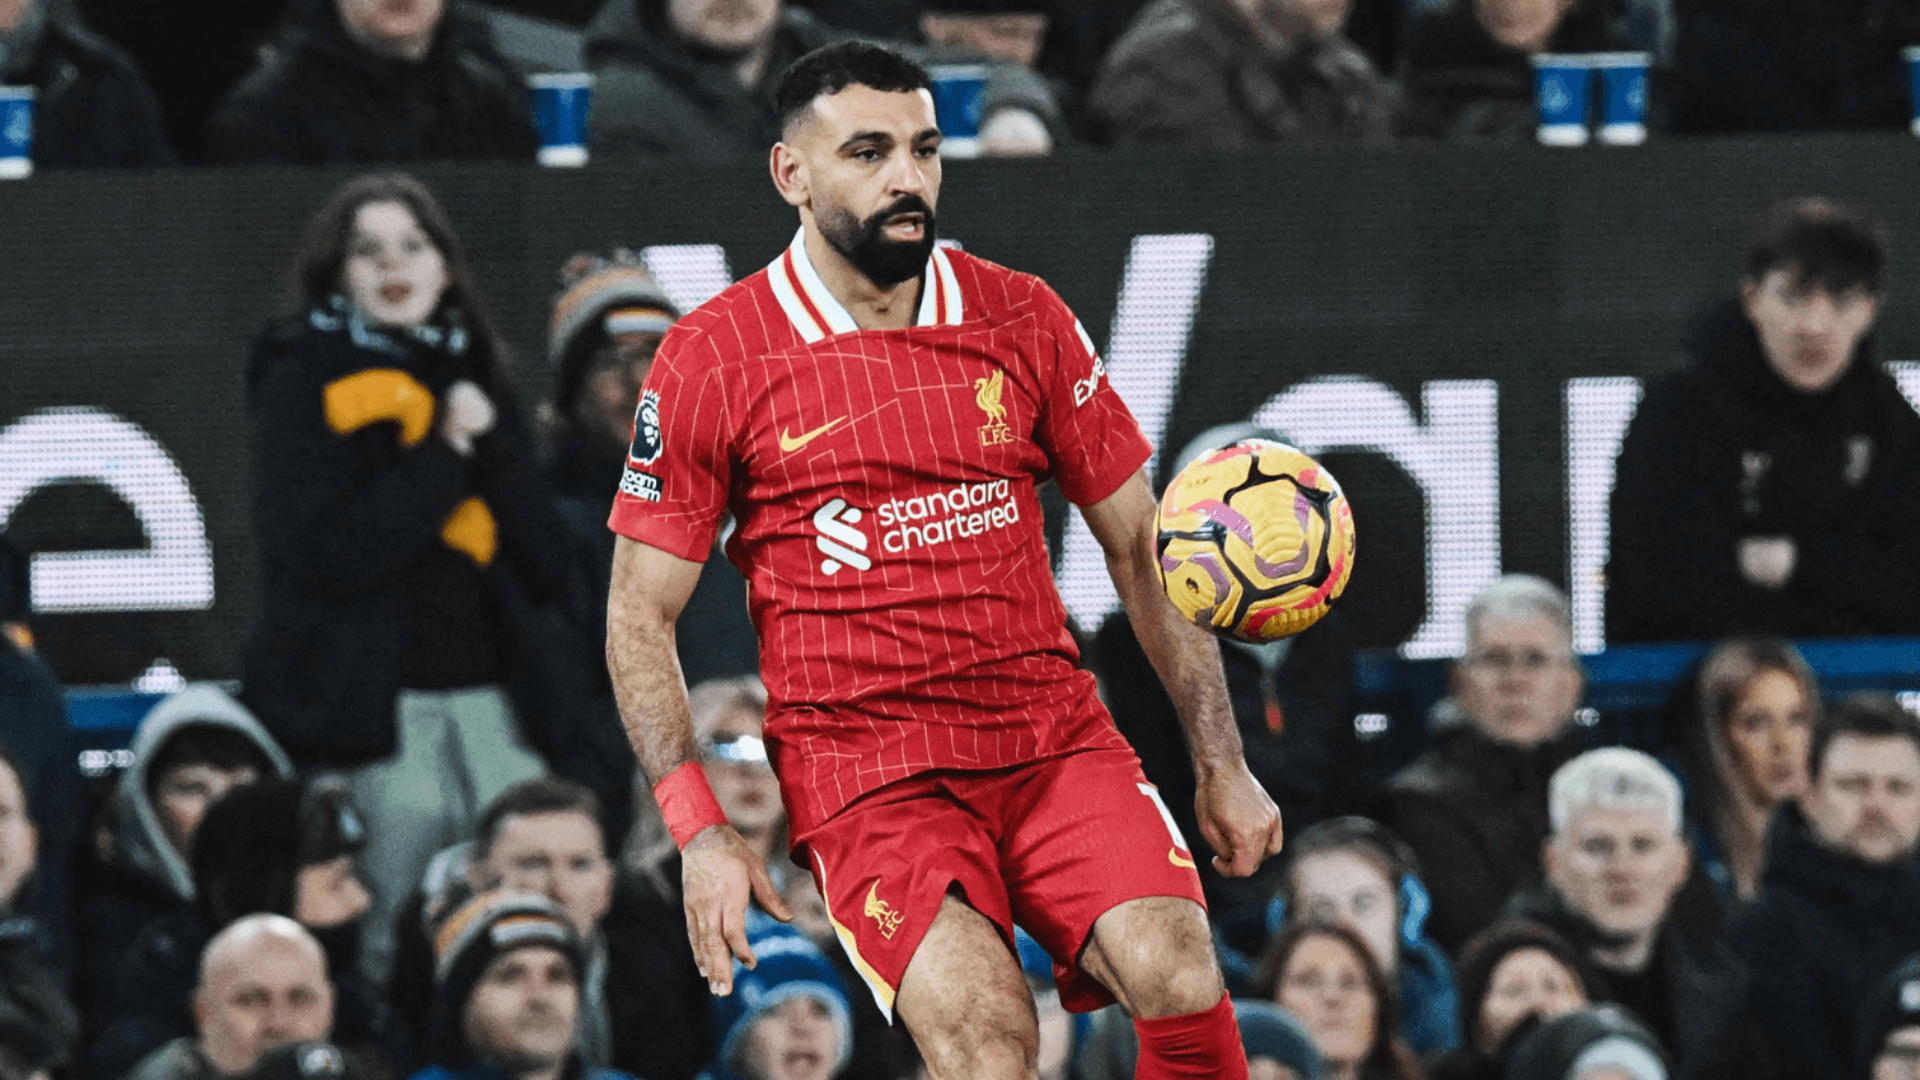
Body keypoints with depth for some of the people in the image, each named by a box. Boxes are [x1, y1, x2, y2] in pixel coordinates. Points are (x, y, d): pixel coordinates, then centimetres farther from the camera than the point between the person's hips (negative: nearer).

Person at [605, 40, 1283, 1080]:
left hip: (1053, 735, 3)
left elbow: (1140, 547, 15)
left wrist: (1219, 763, 11)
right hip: (861, 766, -3)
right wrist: (701, 835, -6)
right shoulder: (709, 359, -1)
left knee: (1179, 980, -23)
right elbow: (639, 615, 4)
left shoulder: (1020, 319, 7)